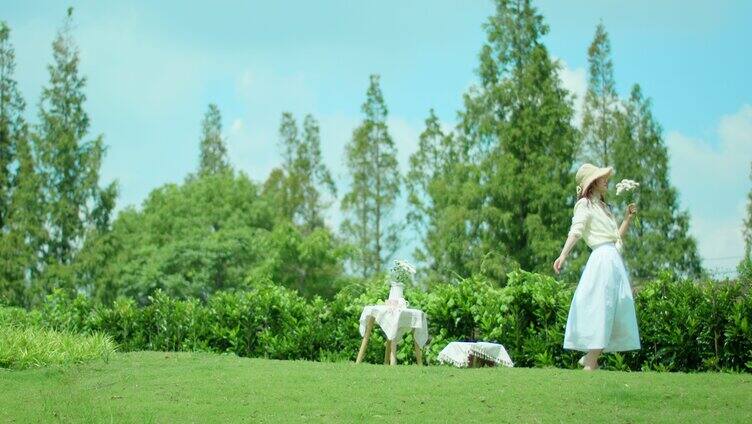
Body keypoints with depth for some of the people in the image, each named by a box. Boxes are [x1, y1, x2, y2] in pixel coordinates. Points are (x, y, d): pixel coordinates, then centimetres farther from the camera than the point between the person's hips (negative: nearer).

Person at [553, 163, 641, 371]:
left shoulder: (604, 207, 23)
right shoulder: (585, 205, -2)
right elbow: (576, 231, -17)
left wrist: (628, 218, 18)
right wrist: (563, 255, -31)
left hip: (615, 260, 9)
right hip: (603, 259, -9)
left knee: (617, 313, 8)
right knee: (601, 309, -11)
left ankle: (590, 357, 15)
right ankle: (590, 365, -9)